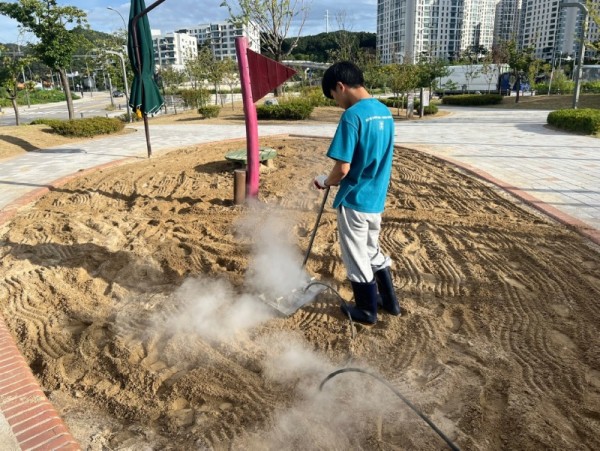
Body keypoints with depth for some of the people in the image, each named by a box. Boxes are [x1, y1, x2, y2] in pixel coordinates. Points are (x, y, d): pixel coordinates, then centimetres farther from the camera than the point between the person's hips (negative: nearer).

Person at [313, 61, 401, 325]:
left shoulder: (352, 115, -21)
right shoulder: (385, 112, 6)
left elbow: (342, 168, -23)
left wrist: (325, 182, -1)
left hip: (354, 201, -8)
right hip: (376, 198, 8)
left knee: (356, 258, 10)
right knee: (373, 251, 24)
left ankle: (367, 311, 27)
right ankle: (390, 301, 36)